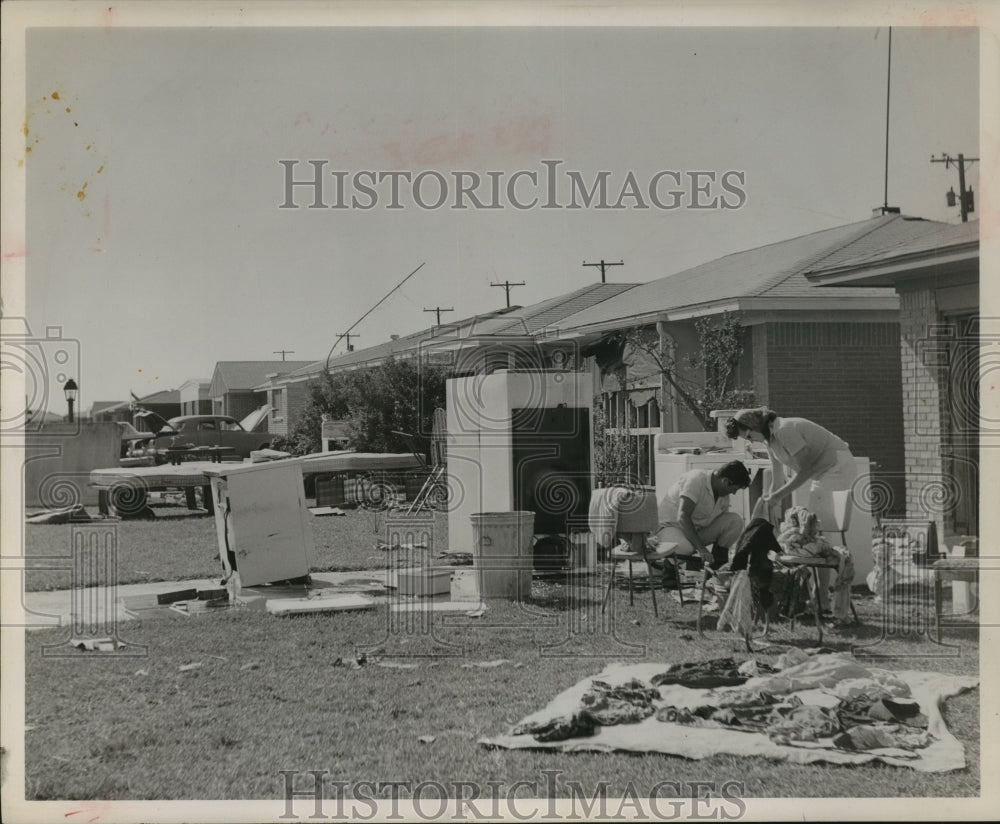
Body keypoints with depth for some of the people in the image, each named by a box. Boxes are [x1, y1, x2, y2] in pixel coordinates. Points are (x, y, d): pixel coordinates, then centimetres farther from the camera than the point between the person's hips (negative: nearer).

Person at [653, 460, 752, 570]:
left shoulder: (723, 495, 1)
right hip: (670, 526, -7)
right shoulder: (696, 480, -24)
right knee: (685, 548, -42)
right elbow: (682, 517, -31)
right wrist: (701, 548, -36)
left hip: (697, 530, 7)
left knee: (735, 521, -14)